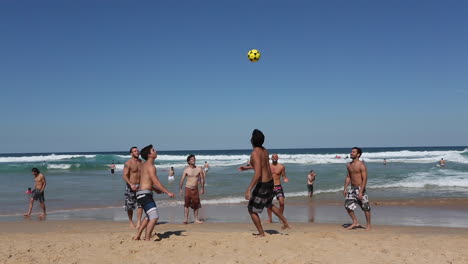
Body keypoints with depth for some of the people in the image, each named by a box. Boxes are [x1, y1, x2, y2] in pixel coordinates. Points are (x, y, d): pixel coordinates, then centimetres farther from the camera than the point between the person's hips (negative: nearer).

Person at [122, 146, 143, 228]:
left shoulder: (141, 162, 6)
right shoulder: (128, 163, -10)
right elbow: (124, 176, -17)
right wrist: (131, 185, -30)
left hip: (139, 186, 4)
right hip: (130, 186, -3)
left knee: (140, 204, -8)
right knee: (130, 206, 6)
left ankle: (138, 222, -5)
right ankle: (131, 222, 20)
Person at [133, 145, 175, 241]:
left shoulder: (143, 165, 16)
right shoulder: (150, 166, -14)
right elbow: (156, 182, -21)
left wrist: (155, 189, 31)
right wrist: (168, 192, -20)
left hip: (141, 194, 10)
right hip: (145, 194, -10)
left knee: (149, 216, 24)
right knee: (154, 217, -13)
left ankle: (137, 236, 28)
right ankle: (147, 240, -13)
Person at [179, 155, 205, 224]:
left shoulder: (199, 169, 1)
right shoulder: (186, 170, -3)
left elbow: (202, 179, 6)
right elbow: (182, 180, -3)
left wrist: (202, 188, 5)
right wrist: (180, 189, -7)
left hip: (195, 189, 2)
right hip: (188, 188, -2)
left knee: (196, 205, 8)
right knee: (186, 204, -8)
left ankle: (196, 219, 18)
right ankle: (186, 219, -9)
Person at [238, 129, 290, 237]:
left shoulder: (255, 153, -22)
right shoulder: (265, 151, 5)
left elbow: (258, 174, -29)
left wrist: (248, 190, -29)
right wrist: (246, 167, 34)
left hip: (262, 184, -9)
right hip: (270, 181, 9)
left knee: (252, 209, 6)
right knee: (269, 204, 32)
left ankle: (261, 233, 12)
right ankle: (286, 223, 38)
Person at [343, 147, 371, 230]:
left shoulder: (361, 165, -14)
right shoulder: (349, 165, 8)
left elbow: (364, 179, -17)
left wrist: (361, 192, -22)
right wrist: (345, 188, 7)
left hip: (360, 188, -7)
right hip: (352, 188, 7)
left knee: (366, 208, 3)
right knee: (348, 205, 3)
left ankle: (368, 225, 18)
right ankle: (355, 223, 16)